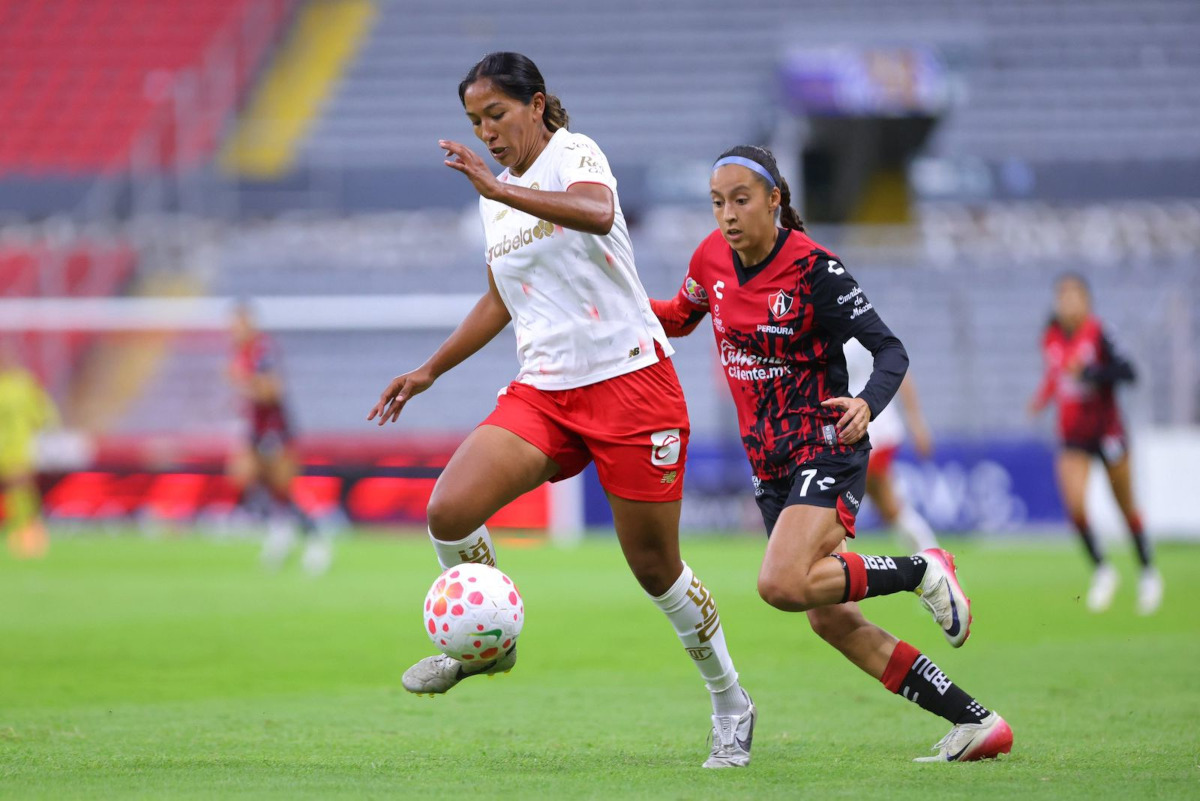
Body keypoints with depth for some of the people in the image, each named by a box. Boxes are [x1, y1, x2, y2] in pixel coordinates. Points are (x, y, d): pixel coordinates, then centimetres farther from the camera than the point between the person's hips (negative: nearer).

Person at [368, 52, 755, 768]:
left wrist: (498, 189, -39)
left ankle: (732, 708, 21)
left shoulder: (575, 153, -7)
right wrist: (430, 371, 28)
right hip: (543, 390, 6)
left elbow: (596, 212, -32)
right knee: (449, 509, -19)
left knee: (656, 568, 0)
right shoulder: (497, 200, 15)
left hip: (630, 380, -6)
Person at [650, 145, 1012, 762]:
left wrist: (867, 404, -35)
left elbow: (890, 350, -16)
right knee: (829, 619, 4)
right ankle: (977, 723, 10)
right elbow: (681, 316, 22)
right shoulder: (712, 259, 1)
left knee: (783, 584, -28)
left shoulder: (813, 268, -17)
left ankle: (921, 571, -3)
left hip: (826, 451, -7)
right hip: (770, 465, 7)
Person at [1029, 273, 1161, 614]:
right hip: (1073, 438, 3)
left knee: (1127, 507, 9)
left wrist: (1089, 373, -32)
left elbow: (1127, 372, -23)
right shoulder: (1052, 338, 0)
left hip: (1106, 429, -3)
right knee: (1076, 506, -14)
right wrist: (1043, 398, 1)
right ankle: (1101, 570, 7)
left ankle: (1148, 572, 29)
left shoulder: (1096, 334, -16)